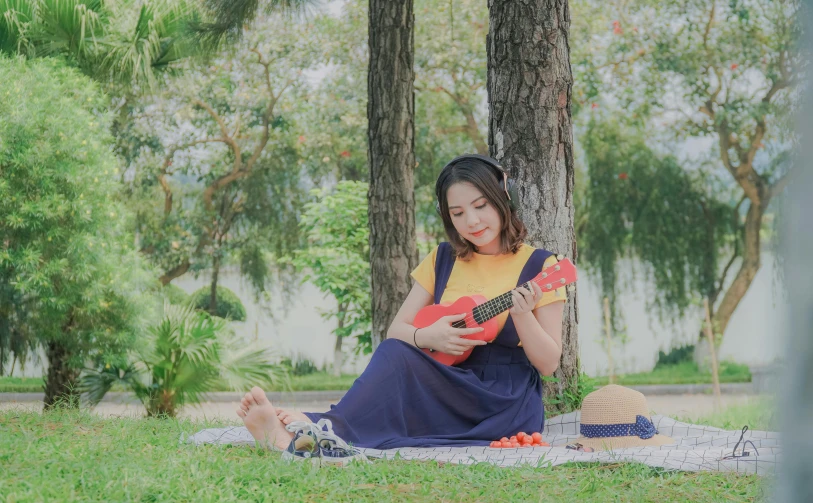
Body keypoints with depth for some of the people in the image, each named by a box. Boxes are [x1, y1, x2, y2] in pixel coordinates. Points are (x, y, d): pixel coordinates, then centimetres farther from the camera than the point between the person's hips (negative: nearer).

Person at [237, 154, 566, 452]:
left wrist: (522, 315, -23)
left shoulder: (538, 267, -1)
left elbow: (548, 364, -4)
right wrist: (428, 336, -14)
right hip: (449, 388, 5)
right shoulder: (443, 260, 13)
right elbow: (395, 331, 8)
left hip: (508, 407, -5)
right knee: (395, 353, -29)